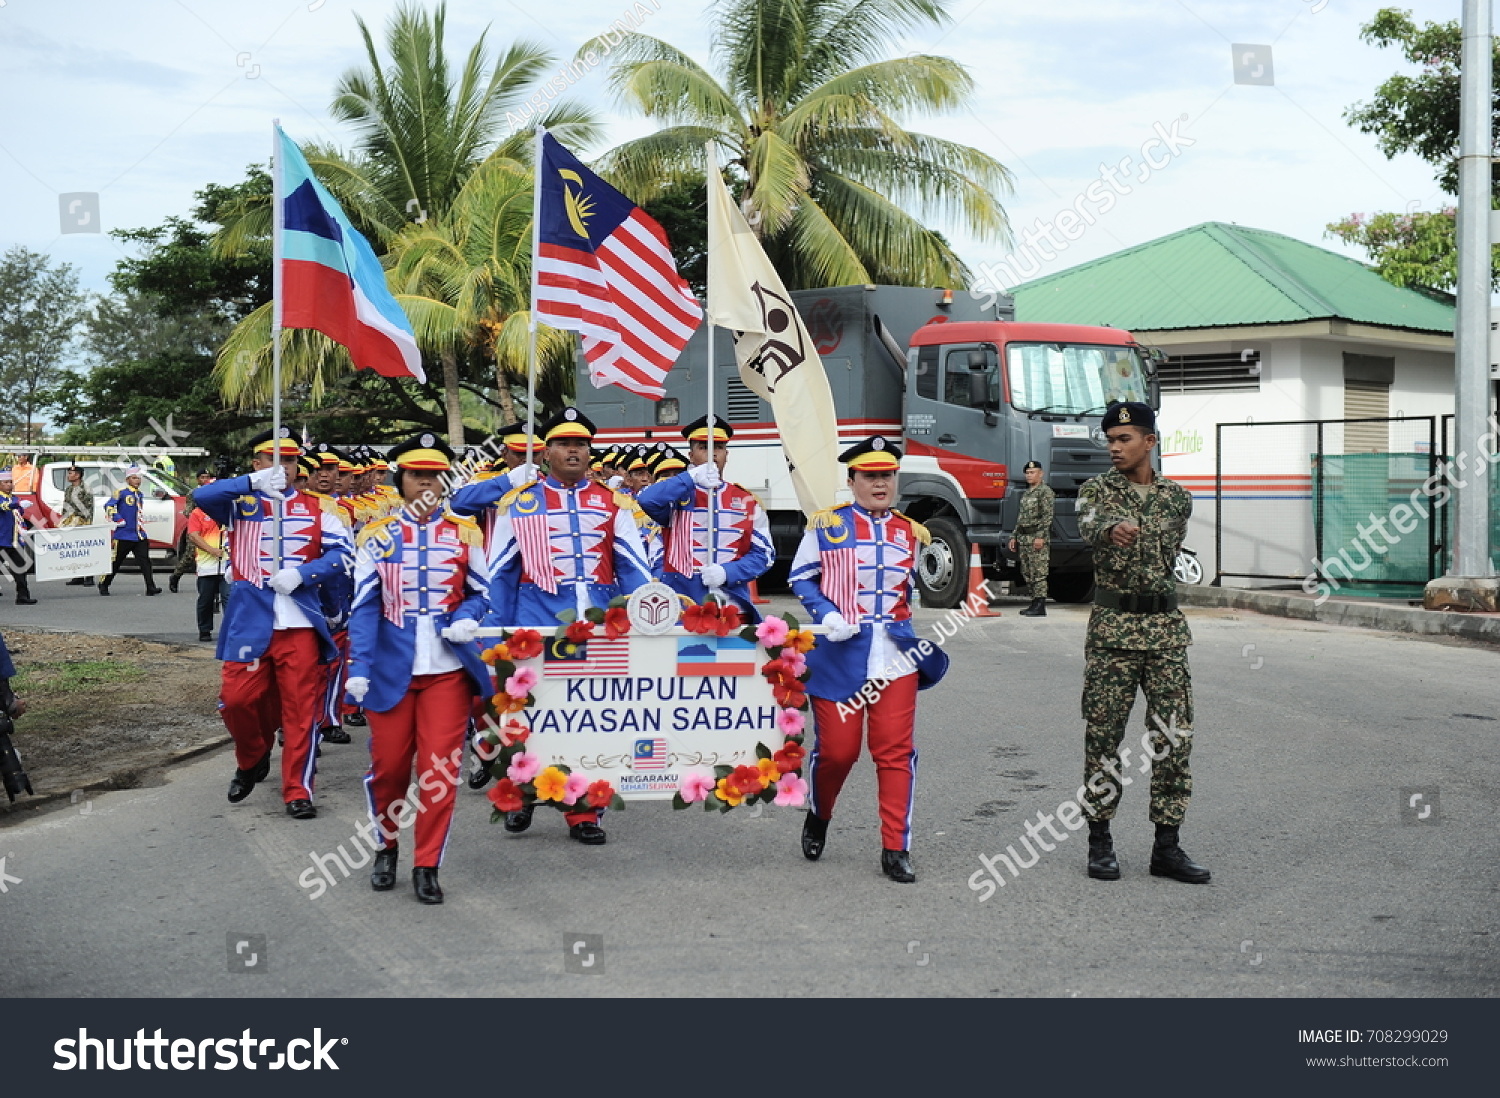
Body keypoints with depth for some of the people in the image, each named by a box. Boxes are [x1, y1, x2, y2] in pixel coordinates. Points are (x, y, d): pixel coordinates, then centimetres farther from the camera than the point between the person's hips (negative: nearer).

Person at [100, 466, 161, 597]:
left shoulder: (140, 495, 16)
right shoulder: (121, 493, -5)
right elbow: (108, 506, -12)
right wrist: (118, 520, -15)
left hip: (140, 535, 5)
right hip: (124, 535, -5)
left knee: (145, 560, -7)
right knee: (115, 562, 4)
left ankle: (151, 587, -14)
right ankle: (103, 585, 20)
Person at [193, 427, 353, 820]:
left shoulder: (313, 508, 11)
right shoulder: (241, 502, 8)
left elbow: (342, 551, -1)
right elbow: (202, 496, -14)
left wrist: (301, 574, -16)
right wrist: (253, 483, -28)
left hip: (300, 623, 0)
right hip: (249, 621, 0)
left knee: (301, 707, -2)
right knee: (237, 699, -1)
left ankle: (298, 792, 6)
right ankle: (252, 762, 28)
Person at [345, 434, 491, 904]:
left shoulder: (465, 533, 5)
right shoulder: (377, 535, 1)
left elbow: (481, 593, 12)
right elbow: (363, 605, -2)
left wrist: (468, 618, -11)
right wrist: (359, 666, -11)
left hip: (448, 669, 0)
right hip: (392, 669, 0)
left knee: (440, 769, -1)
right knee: (388, 765, 6)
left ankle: (427, 866, 9)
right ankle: (386, 847, 31)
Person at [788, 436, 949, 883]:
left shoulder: (912, 533, 12)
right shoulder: (827, 524, 0)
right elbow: (800, 577, 3)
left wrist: (914, 636, 15)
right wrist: (825, 614, -13)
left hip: (895, 657, 3)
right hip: (840, 655, -3)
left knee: (896, 751, -2)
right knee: (836, 749, 2)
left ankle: (896, 850, 5)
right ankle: (818, 817, 32)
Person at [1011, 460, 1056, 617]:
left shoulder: (1046, 492, -7)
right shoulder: (1026, 493, 21)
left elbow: (1047, 516, -15)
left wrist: (1040, 537, -22)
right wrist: (1015, 537, 20)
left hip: (1038, 537, -9)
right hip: (1024, 537, 9)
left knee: (1039, 573, -10)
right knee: (1027, 573, 9)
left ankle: (1040, 607, -10)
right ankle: (1035, 603, 15)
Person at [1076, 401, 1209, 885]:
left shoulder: (1177, 498, 9)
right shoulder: (1096, 489, -1)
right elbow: (1089, 525, -24)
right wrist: (1113, 530, -47)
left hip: (1166, 628, 3)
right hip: (1111, 628, -3)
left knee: (1174, 737, 1)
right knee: (1103, 736, 1)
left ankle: (1166, 846, 8)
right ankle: (1100, 840, 13)